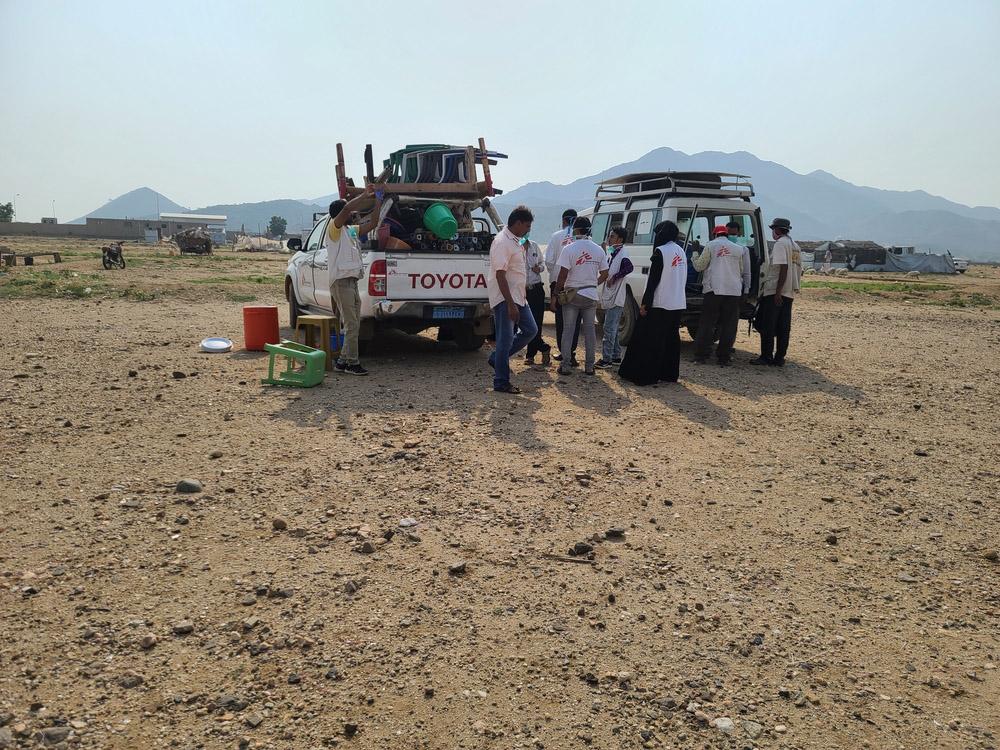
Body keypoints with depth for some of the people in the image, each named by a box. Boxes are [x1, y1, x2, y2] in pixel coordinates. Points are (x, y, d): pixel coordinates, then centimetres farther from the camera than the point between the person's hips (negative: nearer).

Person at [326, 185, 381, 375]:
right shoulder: (334, 228, -6)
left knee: (353, 324, 11)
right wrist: (364, 196, -15)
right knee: (351, 325, -9)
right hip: (341, 282, -9)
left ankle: (342, 361, 17)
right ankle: (352, 363, -3)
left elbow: (372, 224, 24)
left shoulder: (351, 231, 19)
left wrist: (378, 203, 16)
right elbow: (347, 209, -23)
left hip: (352, 281, 9)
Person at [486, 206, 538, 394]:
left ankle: (497, 358, 22)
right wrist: (510, 304, -25)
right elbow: (500, 275, -23)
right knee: (506, 339, -4)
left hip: (517, 297, 10)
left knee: (530, 330, 12)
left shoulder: (515, 241, 14)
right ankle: (501, 383, 5)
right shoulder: (502, 242, -17)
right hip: (505, 299, -10)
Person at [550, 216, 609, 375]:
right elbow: (604, 274, 8)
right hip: (591, 295, 3)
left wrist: (555, 295, -7)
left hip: (572, 295, -3)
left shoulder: (569, 249, -12)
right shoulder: (598, 250, 3)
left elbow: (562, 276, -14)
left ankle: (565, 365, 4)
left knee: (568, 330, 4)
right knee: (590, 329, 9)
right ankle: (589, 365, 12)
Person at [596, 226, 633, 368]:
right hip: (610, 298, 10)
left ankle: (606, 359, -7)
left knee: (609, 329, -9)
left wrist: (614, 277, -24)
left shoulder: (622, 252, -13)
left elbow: (629, 267, -30)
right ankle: (616, 357, 23)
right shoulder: (613, 253, 16)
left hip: (615, 298, -10)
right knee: (612, 329, 15)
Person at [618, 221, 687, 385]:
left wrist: (645, 303, -13)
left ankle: (645, 376, -1)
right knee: (671, 339, 13)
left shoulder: (661, 252, -13)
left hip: (659, 304, -8)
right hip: (678, 303, 8)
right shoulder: (680, 251, 11)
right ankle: (670, 374, 18)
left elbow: (653, 280, -16)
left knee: (649, 340, -2)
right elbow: (682, 278, 15)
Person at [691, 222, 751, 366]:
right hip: (734, 291, 2)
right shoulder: (739, 249, 11)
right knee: (728, 326, 5)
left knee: (707, 324, 4)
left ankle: (701, 356, 4)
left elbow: (699, 266, 4)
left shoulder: (711, 245, 2)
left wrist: (694, 259, 23)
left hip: (713, 290, -2)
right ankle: (724, 358, 5)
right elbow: (741, 271, 19)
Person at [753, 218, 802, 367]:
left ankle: (766, 356, -2)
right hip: (790, 293, 8)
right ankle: (779, 358, 9)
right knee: (784, 327, 7)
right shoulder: (796, 246, 18)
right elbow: (799, 270, 17)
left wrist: (778, 291, -22)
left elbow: (783, 268, -19)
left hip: (775, 292, -8)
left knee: (767, 326, -3)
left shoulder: (780, 244, -9)